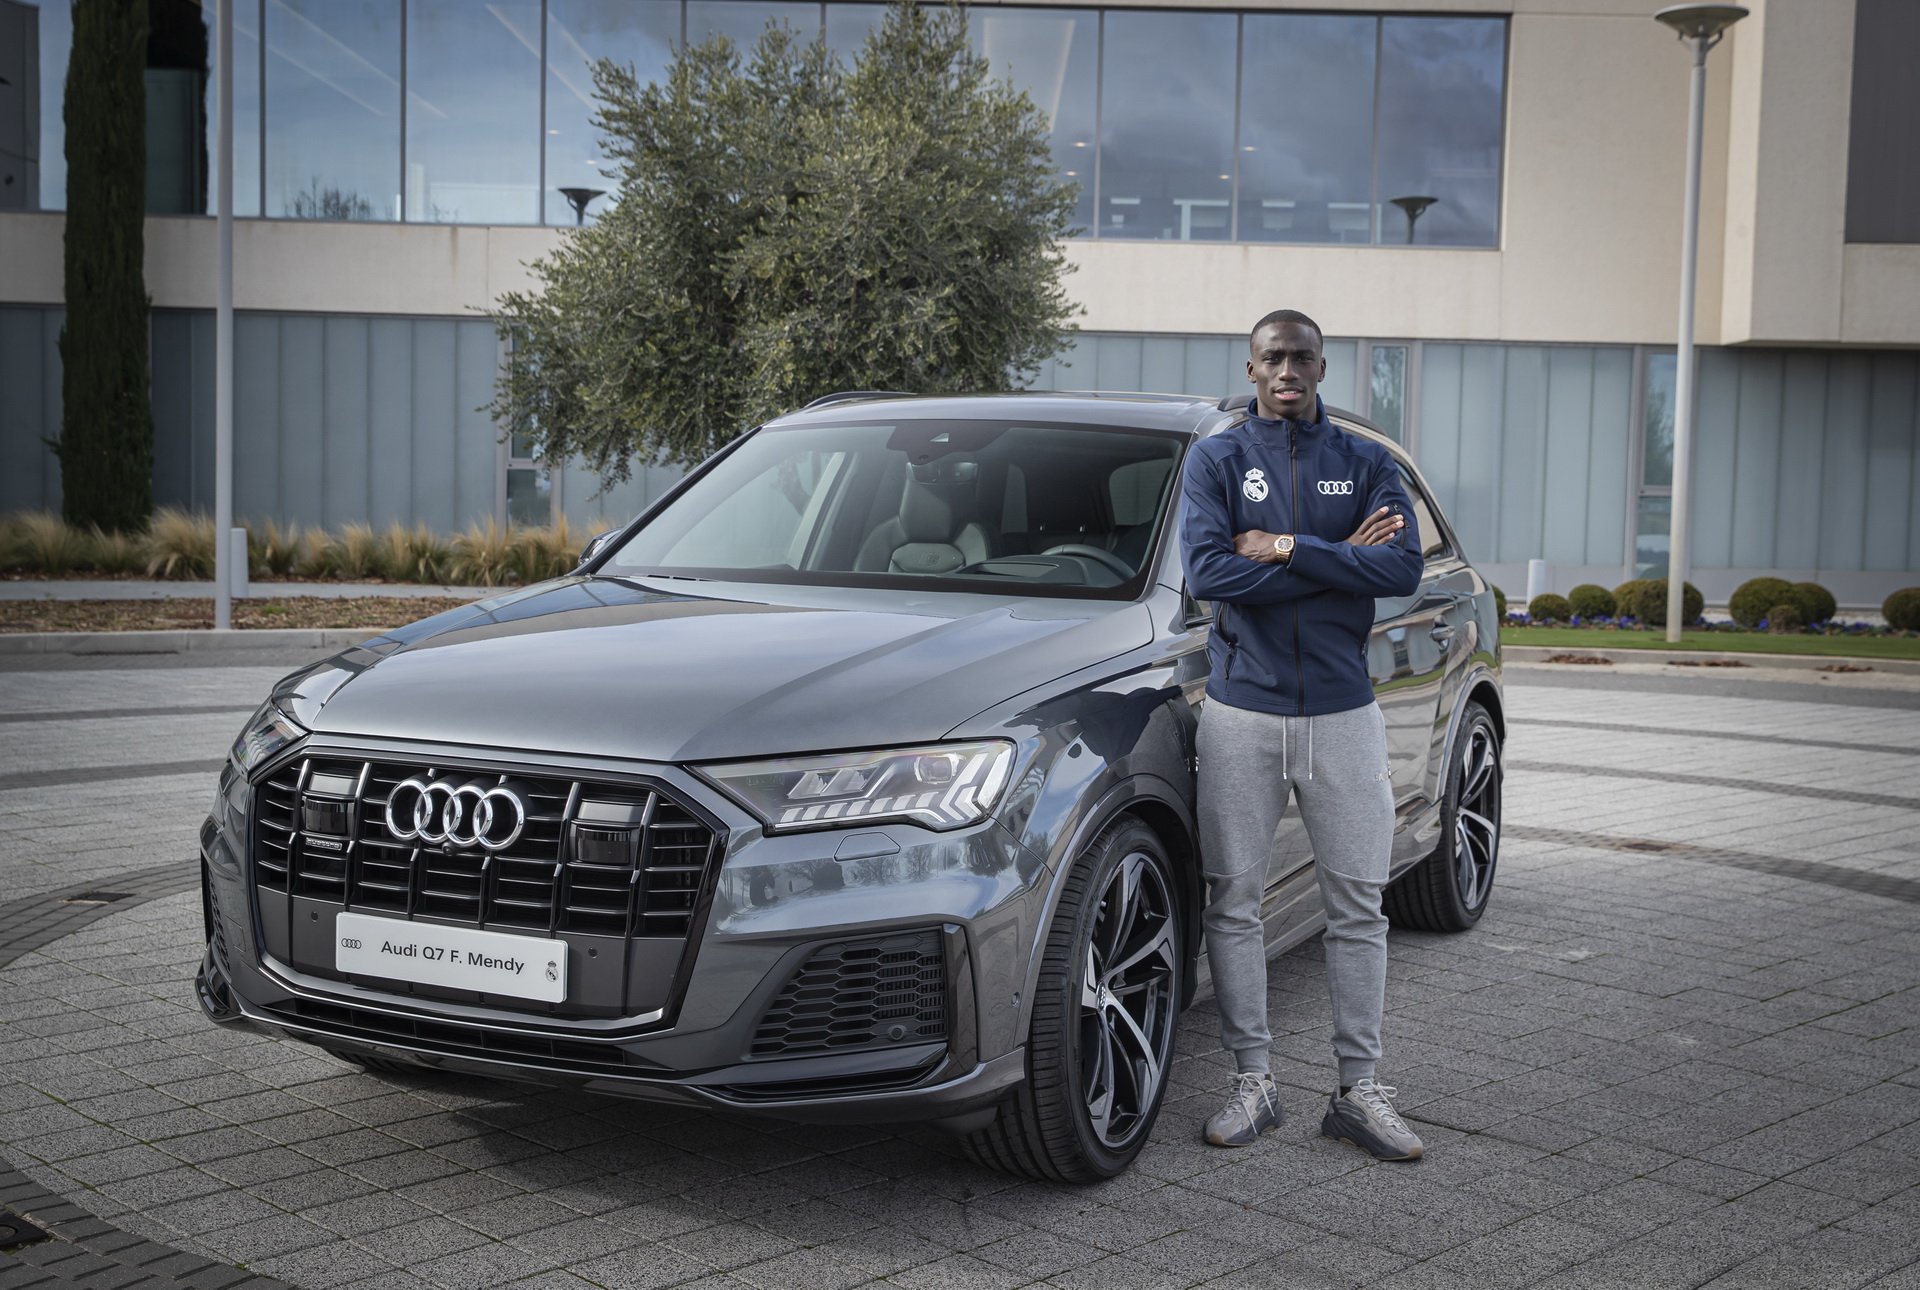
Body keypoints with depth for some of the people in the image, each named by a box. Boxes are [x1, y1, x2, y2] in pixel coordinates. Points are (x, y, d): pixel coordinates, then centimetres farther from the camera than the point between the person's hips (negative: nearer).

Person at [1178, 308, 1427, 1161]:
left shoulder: (1365, 464, 7)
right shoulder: (1215, 460, 3)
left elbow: (1402, 570, -10)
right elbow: (1208, 573, -13)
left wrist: (1287, 548, -15)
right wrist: (1340, 558, -11)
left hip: (1342, 713, 1)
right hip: (1241, 713, -1)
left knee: (1357, 904, 4)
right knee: (1234, 901, 4)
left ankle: (1360, 1090, 14)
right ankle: (1252, 1082, 16)